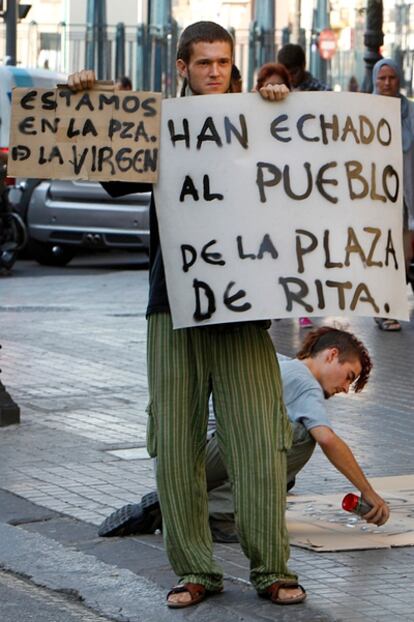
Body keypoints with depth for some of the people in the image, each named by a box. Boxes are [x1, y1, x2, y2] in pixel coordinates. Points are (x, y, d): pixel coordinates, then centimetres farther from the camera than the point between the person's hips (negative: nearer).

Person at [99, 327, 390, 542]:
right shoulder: (304, 382, -3)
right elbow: (327, 439, -19)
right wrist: (369, 493, -12)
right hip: (199, 448, -9)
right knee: (300, 435, -19)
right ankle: (216, 511, -19)